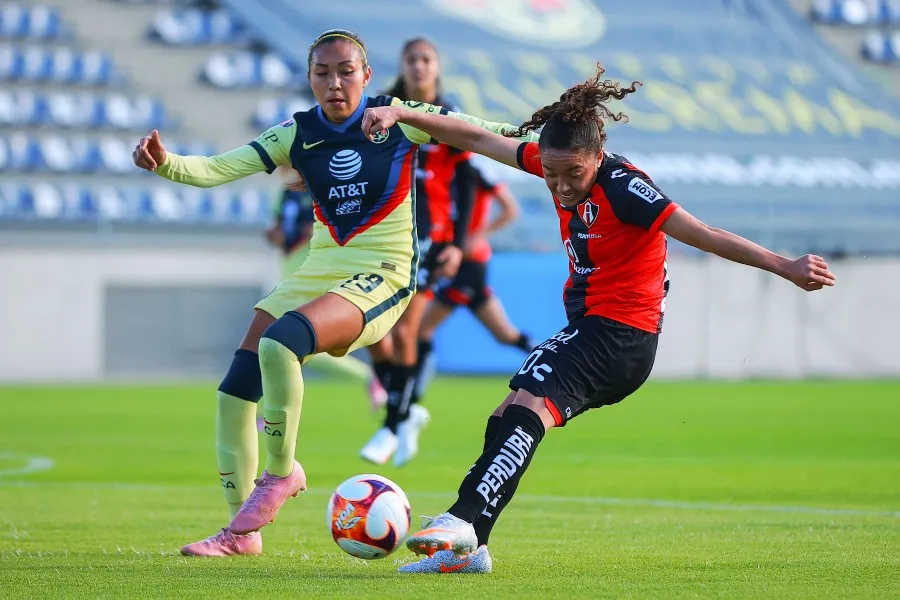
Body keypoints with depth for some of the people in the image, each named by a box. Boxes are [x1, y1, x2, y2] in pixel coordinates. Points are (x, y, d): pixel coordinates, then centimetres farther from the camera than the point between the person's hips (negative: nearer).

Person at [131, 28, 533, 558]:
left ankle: (282, 472, -12)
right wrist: (165, 163, -24)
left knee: (280, 342, -32)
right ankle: (241, 530, 8)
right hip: (320, 270, 6)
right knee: (235, 392, -5)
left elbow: (484, 131, 0)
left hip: (382, 275, -5)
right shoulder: (298, 135, 5)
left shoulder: (397, 120, -4)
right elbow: (218, 169, -4)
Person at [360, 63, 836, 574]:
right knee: (507, 417, 9)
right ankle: (468, 548, 11)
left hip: (620, 332, -9)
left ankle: (464, 521, -38)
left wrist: (786, 268, -25)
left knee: (530, 405, -25)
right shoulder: (557, 162, 2)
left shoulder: (623, 188, -20)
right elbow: (476, 139, 9)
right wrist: (399, 115, 6)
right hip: (589, 325, 9)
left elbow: (706, 236, -22)